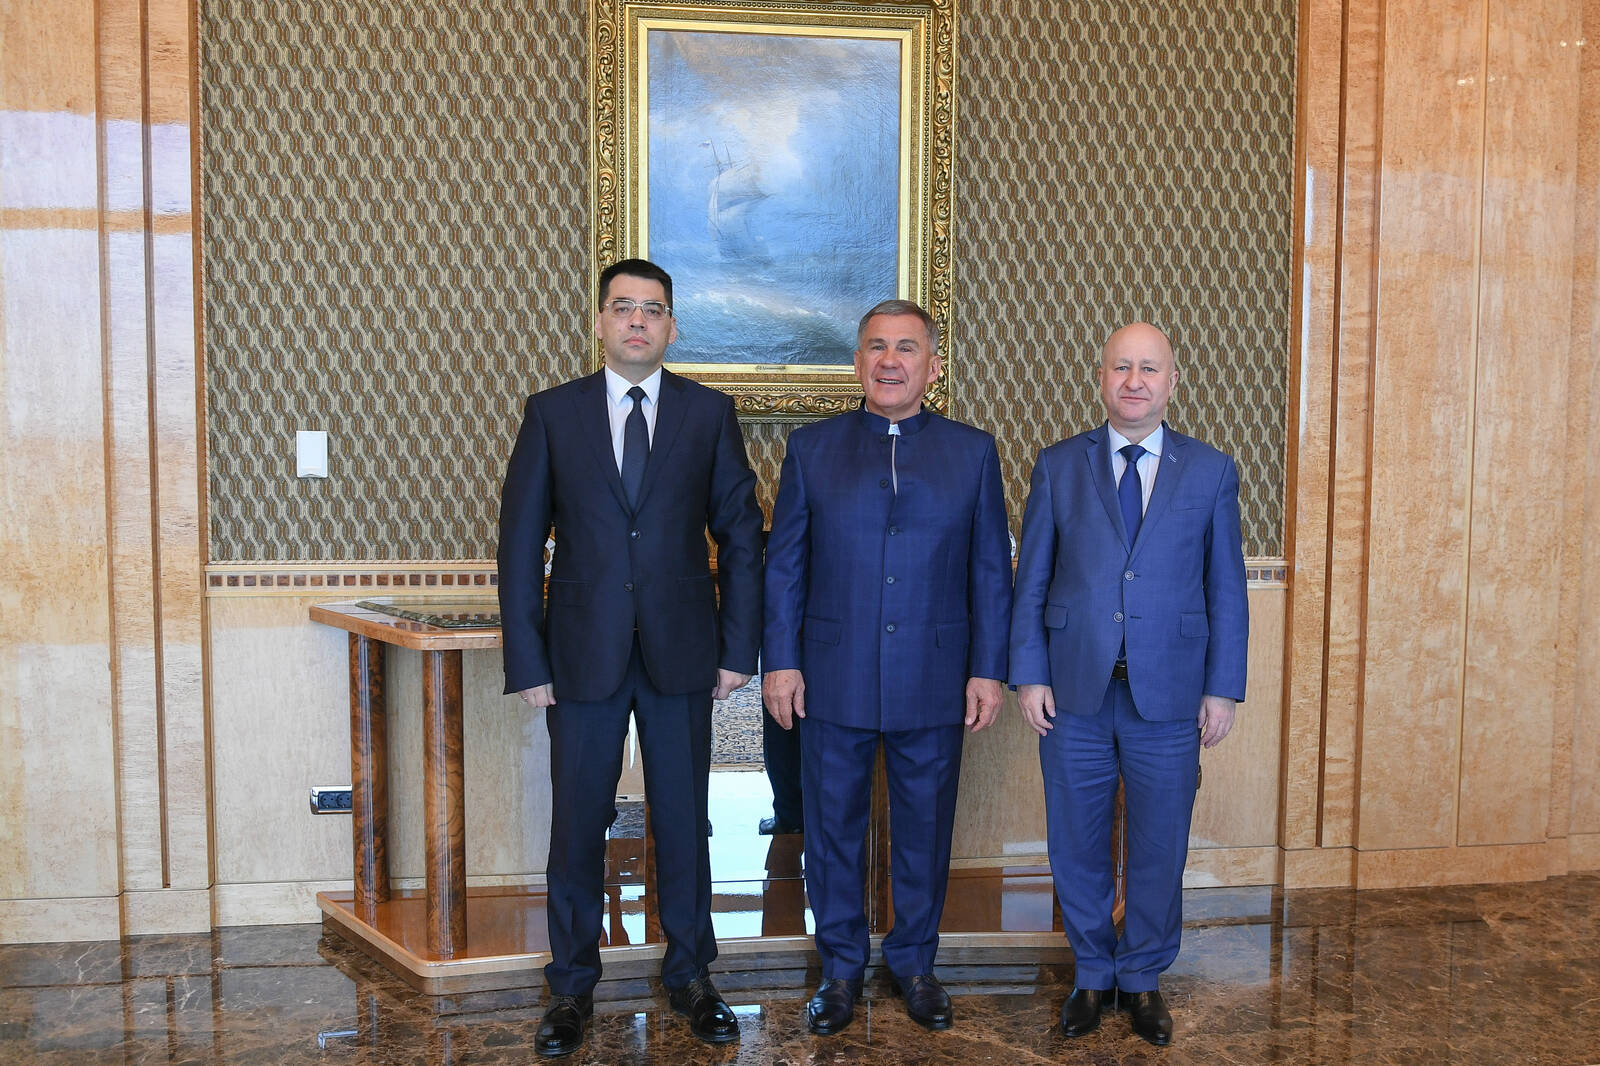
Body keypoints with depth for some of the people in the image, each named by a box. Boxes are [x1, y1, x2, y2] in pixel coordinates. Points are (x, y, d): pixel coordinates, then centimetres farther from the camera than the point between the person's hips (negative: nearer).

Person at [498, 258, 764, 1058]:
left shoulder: (709, 412, 3)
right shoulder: (552, 412, 2)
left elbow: (739, 535, 4)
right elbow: (521, 542, 1)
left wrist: (738, 648, 0)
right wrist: (526, 661, -4)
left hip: (680, 655, 0)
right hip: (583, 655, 0)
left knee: (683, 821, 10)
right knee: (576, 826, 8)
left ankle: (689, 976, 28)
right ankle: (572, 985, 26)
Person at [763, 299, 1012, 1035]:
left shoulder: (972, 451, 4)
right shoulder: (812, 447, 3)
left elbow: (991, 570, 3)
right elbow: (784, 563, 3)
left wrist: (988, 669, -1)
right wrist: (780, 660, -3)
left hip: (934, 684, 0)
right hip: (833, 680, 0)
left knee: (925, 830, 12)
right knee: (833, 828, 10)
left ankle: (914, 962, 32)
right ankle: (841, 967, 29)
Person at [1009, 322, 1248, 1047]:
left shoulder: (1211, 472, 3)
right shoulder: (1059, 465, 3)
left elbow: (1225, 588, 4)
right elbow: (1030, 580, 3)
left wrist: (1223, 688, 0)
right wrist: (1028, 676, -3)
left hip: (1168, 696, 0)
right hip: (1075, 691, 0)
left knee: (1159, 849, 11)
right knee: (1076, 847, 10)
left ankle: (1143, 979, 32)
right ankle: (1094, 975, 31)